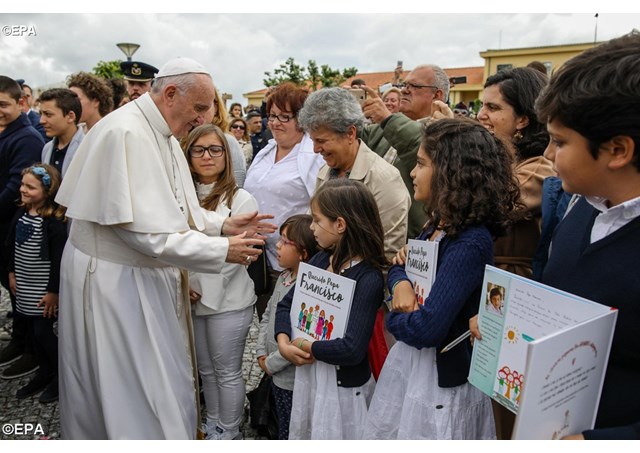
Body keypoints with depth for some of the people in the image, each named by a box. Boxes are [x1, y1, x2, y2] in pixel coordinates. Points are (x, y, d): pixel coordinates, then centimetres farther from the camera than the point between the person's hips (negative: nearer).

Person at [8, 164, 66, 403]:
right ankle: (45, 373, 30)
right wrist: (12, 273, 15)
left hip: (43, 290, -7)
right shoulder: (21, 213, 3)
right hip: (25, 287, 7)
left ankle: (62, 376, 17)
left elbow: (58, 258, -19)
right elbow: (14, 246, 15)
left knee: (43, 331, -1)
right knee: (34, 330, 15)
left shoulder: (53, 221, -19)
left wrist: (53, 291, -17)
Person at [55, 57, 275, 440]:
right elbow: (142, 228, -28)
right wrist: (222, 250, -23)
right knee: (133, 389, 6)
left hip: (150, 275, 9)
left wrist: (224, 224, -2)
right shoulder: (125, 133, -23)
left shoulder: (164, 135, 8)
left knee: (161, 381, 20)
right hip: (115, 280, -9)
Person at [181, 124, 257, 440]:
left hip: (227, 301, -5)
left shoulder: (241, 200, -9)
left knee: (227, 372, 9)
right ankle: (212, 425, 39)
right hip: (191, 301, 5)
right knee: (205, 369, 20)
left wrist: (202, 289, -15)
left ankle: (228, 433, 28)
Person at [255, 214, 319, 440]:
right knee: (282, 427, 27)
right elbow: (267, 315, 11)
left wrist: (271, 364, -15)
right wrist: (261, 353, 3)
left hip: (294, 380, -8)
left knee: (290, 433, 12)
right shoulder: (284, 278, 2)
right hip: (277, 375, 8)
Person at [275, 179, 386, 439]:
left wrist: (305, 346, -17)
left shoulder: (368, 279, -24)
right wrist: (284, 343, -12)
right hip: (308, 373, 7)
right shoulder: (320, 260, -2)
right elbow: (286, 304, 5)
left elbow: (352, 349, -30)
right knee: (304, 437, 25)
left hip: (344, 385, -7)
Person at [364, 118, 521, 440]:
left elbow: (426, 329, -31)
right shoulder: (439, 223, 2)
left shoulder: (470, 242, -26)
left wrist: (393, 318, -10)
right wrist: (400, 282, -11)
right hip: (407, 361, 8)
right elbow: (399, 267, 12)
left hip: (440, 377, -8)